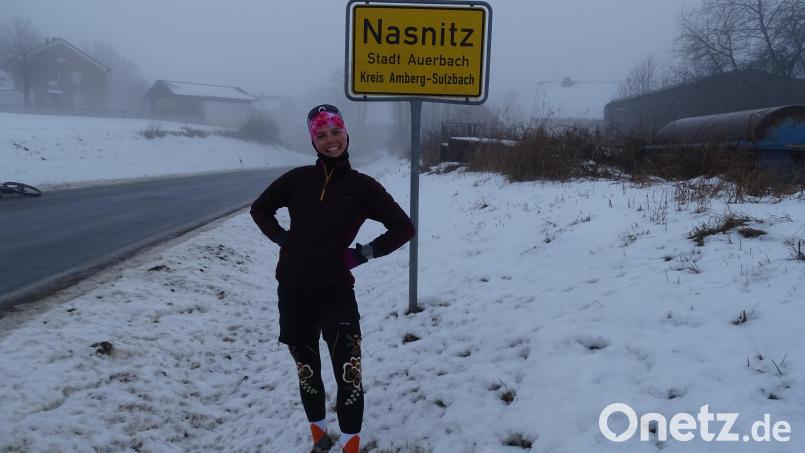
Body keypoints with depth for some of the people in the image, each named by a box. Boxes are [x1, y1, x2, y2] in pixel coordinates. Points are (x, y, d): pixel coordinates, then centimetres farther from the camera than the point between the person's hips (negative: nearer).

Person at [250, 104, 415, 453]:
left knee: (348, 376, -7)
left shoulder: (362, 185, -4)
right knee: (307, 372, 17)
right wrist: (282, 239, 3)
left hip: (335, 292, -2)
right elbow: (260, 208, 15)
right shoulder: (298, 178, 0)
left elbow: (404, 227, -1)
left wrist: (364, 253, -6)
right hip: (292, 292, 3)